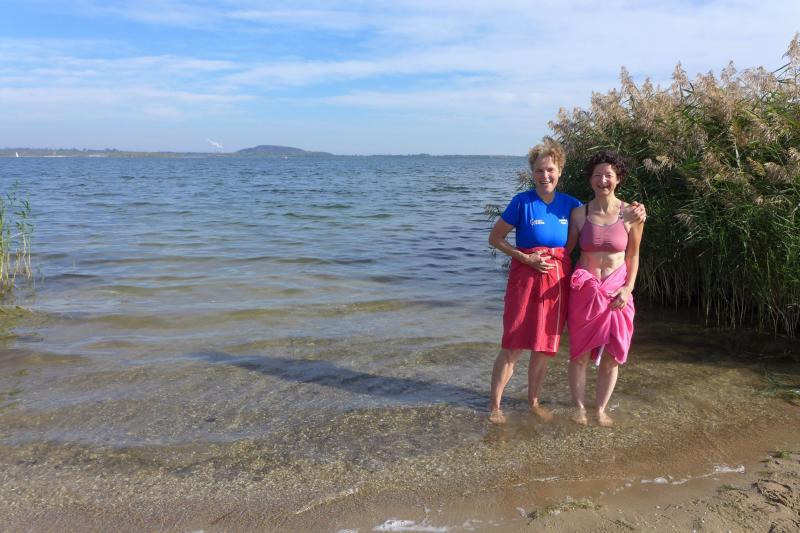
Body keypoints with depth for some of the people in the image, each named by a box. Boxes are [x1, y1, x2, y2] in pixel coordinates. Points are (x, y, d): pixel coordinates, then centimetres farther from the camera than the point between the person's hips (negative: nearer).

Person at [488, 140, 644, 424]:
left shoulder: (570, 204, 3)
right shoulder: (522, 202, -8)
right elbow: (495, 238, -3)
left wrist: (633, 216, -1)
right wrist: (526, 258, -12)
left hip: (557, 280, 4)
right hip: (526, 278, -4)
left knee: (545, 347, 12)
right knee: (513, 346, -2)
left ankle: (533, 400, 31)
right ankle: (494, 405, 12)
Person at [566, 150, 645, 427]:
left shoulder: (631, 214, -2)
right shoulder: (579, 213, -1)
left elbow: (633, 255, 6)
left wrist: (628, 288, -5)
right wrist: (569, 283, -3)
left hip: (616, 291, 1)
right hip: (584, 289, 0)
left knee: (612, 355, 6)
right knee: (581, 352, 4)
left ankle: (601, 408, 23)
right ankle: (579, 407, 21)